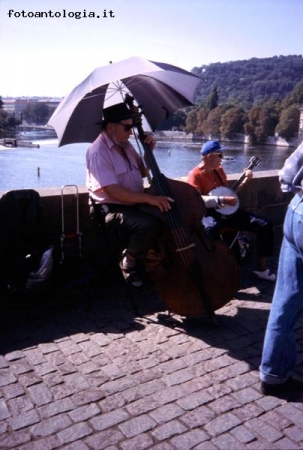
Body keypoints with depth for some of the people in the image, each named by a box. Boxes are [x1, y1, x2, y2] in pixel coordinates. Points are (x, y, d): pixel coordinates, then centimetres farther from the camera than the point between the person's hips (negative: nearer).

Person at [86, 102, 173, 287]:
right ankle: (130, 264, -6)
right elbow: (112, 191, -27)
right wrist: (149, 198, -33)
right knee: (150, 224, -32)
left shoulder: (124, 144, 8)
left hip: (135, 203, 9)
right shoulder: (98, 152, -18)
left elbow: (142, 172, 19)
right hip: (113, 208, -8)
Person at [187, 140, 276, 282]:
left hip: (227, 211, 7)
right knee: (211, 228, -46)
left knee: (265, 225, -6)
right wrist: (220, 200, -32)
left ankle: (261, 267, 2)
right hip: (210, 213, -7)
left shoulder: (219, 169, 14)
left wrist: (245, 179, 14)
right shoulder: (195, 174, -9)